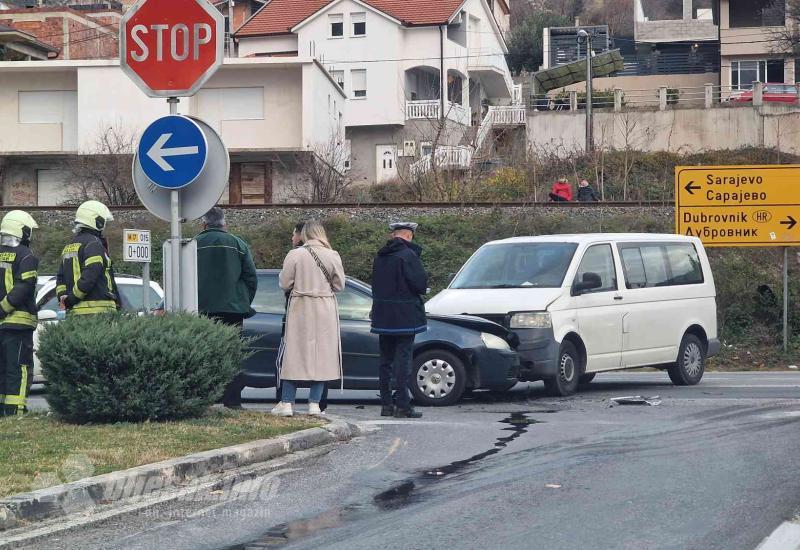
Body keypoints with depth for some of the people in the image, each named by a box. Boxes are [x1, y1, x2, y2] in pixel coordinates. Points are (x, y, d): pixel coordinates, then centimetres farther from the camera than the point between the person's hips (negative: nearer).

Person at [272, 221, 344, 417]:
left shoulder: (295, 255, -9)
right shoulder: (333, 256, -3)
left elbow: (285, 283, -5)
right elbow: (339, 285, 3)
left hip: (300, 309, -1)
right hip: (325, 312, 1)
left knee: (294, 354, 5)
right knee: (321, 355, 7)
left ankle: (287, 402, 4)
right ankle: (314, 403, 5)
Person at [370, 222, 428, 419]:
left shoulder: (380, 257, 9)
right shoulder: (408, 255, -14)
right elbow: (421, 284, -17)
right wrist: (423, 290, 6)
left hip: (383, 318, 6)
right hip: (405, 316, -6)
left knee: (386, 360, 13)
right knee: (403, 358, -5)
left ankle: (386, 404, 15)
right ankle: (403, 406, -7)